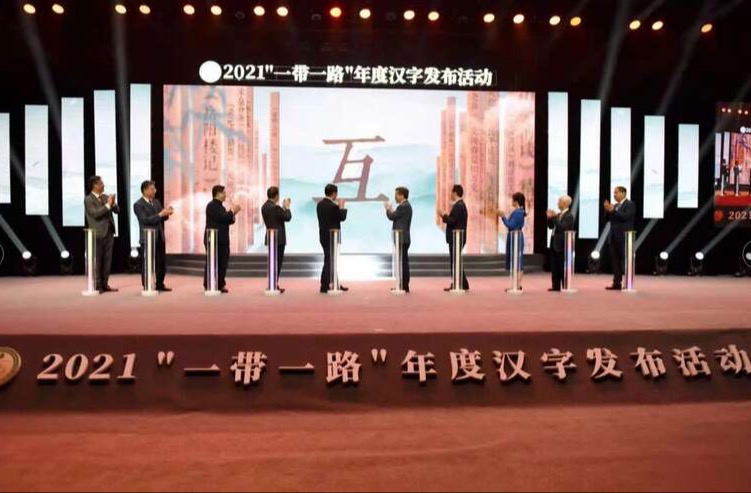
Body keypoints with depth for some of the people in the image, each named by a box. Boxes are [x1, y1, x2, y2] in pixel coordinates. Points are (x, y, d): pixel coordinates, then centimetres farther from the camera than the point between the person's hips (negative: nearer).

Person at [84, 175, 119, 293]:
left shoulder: (105, 197, 13)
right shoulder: (88, 199, -6)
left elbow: (117, 211, 9)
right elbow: (95, 214, -19)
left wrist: (113, 204, -10)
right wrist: (107, 205, -19)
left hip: (109, 232, 6)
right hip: (98, 233, -6)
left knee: (107, 260, 8)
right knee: (97, 260, -1)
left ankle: (105, 284, 14)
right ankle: (97, 285, 4)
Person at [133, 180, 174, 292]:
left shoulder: (156, 202, 14)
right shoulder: (138, 204, -9)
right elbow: (145, 220, -19)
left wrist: (166, 214, -7)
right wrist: (160, 214, -24)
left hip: (160, 237, 7)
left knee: (162, 263, 10)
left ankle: (160, 285, 21)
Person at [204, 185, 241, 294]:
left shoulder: (220, 206, 19)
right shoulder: (212, 205, -9)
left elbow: (227, 221, 18)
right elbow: (221, 217, -23)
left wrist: (233, 213, 3)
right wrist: (232, 211, -12)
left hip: (221, 240, 9)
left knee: (223, 263, 8)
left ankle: (220, 285, 15)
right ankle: (208, 285, 2)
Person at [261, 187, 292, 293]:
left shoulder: (264, 207, 8)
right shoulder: (276, 207, -19)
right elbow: (288, 217, -12)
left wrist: (283, 207, 14)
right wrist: (287, 207, 2)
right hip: (278, 238, -9)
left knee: (274, 262, 15)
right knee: (278, 262, -2)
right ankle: (274, 285, -1)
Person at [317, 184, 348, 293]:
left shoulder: (320, 204, 6)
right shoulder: (333, 206, -19)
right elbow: (342, 217, -9)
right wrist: (342, 207, 6)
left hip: (324, 236, 8)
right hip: (332, 237, -8)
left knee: (331, 260, 16)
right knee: (329, 261, -1)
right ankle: (324, 286, 3)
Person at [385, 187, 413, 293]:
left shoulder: (403, 206, -16)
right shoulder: (405, 205, 17)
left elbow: (392, 217, -13)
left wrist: (388, 209, 4)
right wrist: (391, 210, 13)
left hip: (402, 239, -11)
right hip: (402, 238, 11)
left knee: (403, 262, -7)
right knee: (402, 262, 13)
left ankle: (404, 286, -3)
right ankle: (403, 285, 19)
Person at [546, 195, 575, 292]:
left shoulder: (569, 216, -11)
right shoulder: (558, 214, 15)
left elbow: (562, 227, -23)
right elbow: (551, 226, 17)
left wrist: (554, 217, -20)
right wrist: (550, 218, 3)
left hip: (562, 244, -8)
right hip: (554, 243, 9)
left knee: (563, 267, -2)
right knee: (554, 267, 10)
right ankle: (556, 286, 15)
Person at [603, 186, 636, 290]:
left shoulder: (630, 204, -5)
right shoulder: (615, 205, 17)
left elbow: (626, 216, -20)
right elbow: (609, 218, 11)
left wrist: (613, 211, -23)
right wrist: (607, 210, -5)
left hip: (624, 237, -8)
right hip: (614, 237, 8)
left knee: (625, 260, -5)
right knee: (615, 260, 7)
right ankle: (616, 283, 11)